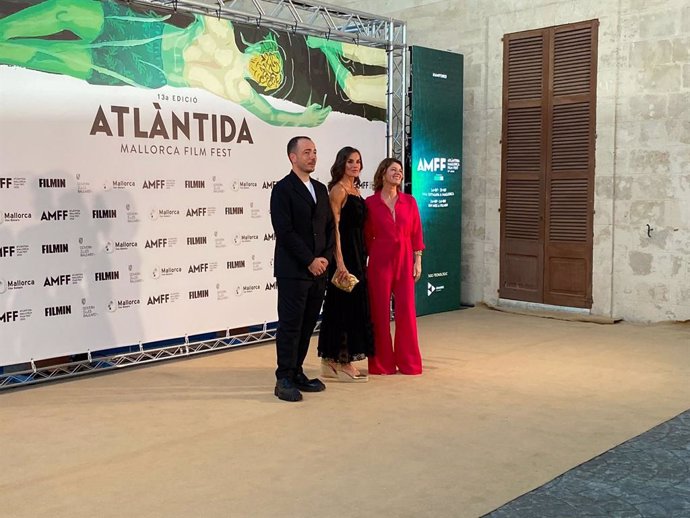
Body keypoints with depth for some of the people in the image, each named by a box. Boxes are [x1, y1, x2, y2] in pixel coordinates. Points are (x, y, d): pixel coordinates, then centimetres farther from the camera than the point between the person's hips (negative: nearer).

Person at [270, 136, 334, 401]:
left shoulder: (320, 189, 15)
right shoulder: (282, 189, -7)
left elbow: (329, 227, 15)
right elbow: (285, 232, -14)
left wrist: (325, 258, 0)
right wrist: (309, 260, -13)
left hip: (318, 270, 7)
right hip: (293, 271, -7)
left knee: (307, 325, 10)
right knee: (290, 326, -2)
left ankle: (297, 373, 21)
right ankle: (284, 380, 6)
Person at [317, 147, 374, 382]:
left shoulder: (355, 190, 15)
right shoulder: (338, 189, -10)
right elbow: (334, 227, -17)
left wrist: (363, 256, 13)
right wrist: (340, 262, -22)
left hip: (357, 254, 9)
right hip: (344, 253, -9)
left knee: (355, 305, 11)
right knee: (344, 305, -4)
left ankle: (342, 360, 19)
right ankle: (338, 362, 5)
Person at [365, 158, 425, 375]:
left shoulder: (409, 201, 6)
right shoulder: (370, 203, -2)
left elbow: (416, 233, 7)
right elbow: (367, 236, 1)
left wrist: (417, 260, 3)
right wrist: (365, 262, -1)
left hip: (404, 259, 2)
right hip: (380, 260, -2)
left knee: (406, 310, 3)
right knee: (380, 311, 3)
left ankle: (408, 361, 16)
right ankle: (382, 363, 14)